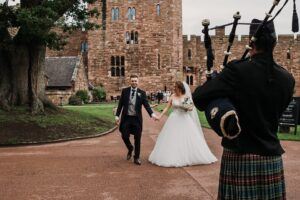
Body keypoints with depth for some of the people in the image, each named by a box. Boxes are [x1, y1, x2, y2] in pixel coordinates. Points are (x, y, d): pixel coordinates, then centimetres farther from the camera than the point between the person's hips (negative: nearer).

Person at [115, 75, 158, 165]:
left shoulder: (142, 93, 1)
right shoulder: (124, 91, 3)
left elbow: (146, 105, -6)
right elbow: (120, 104, 4)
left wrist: (152, 114, -21)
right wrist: (117, 115, -3)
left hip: (137, 119, 0)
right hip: (126, 118, 1)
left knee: (137, 139, 3)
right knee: (124, 136, -1)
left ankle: (136, 158, 17)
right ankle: (130, 148, 32)